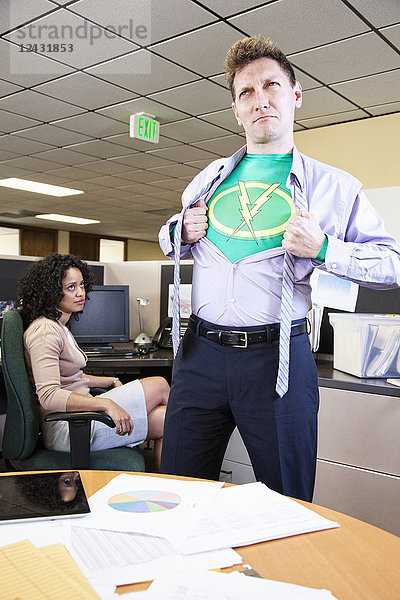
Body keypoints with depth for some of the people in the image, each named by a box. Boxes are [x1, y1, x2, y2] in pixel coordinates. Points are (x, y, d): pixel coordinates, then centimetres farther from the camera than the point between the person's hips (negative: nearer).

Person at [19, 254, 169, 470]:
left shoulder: (60, 328, 16)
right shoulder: (44, 331, -15)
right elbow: (48, 395, -26)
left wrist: (111, 381, 12)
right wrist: (106, 404, -33)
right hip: (64, 429, -9)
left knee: (164, 420, -3)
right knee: (160, 385, -7)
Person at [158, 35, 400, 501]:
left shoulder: (333, 186, 3)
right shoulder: (211, 178, 15)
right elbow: (170, 242, 29)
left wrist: (323, 249, -13)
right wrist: (182, 232, 5)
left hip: (277, 357, -3)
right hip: (201, 352, 3)